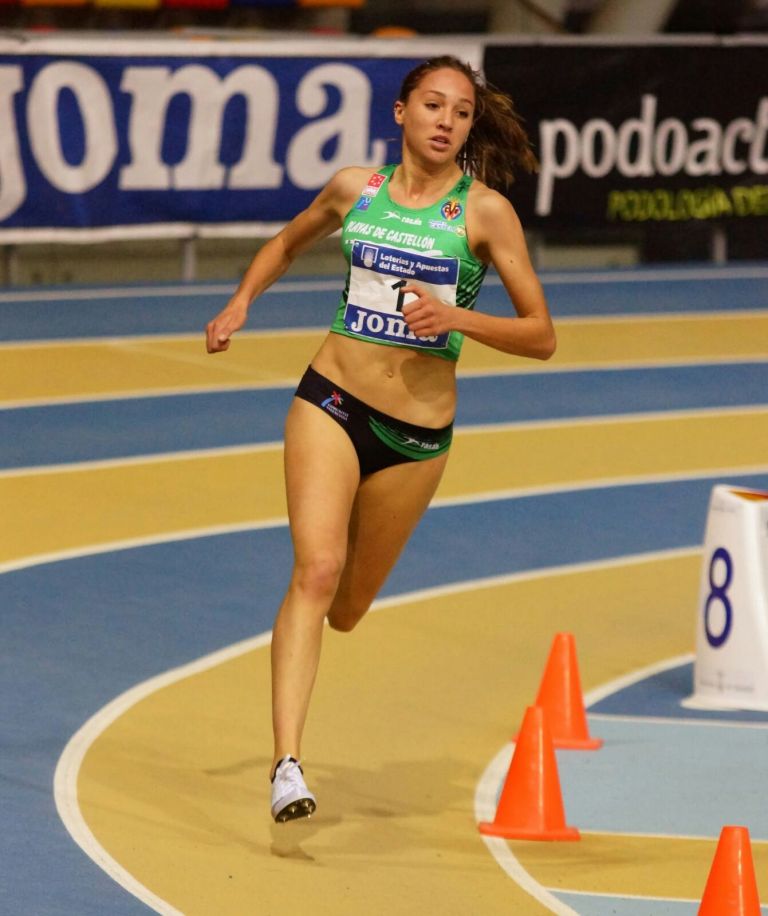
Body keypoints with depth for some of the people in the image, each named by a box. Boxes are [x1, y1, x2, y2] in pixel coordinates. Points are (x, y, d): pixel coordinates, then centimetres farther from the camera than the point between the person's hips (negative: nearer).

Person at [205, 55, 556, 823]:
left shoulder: (484, 211, -5)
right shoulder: (354, 188, 3)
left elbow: (540, 335, -5)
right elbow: (287, 243, 25)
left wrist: (456, 317, -20)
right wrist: (241, 301, 8)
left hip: (417, 431, 0)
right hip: (331, 400, 0)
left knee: (347, 606, 12)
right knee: (316, 571, -19)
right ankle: (286, 766, -24)